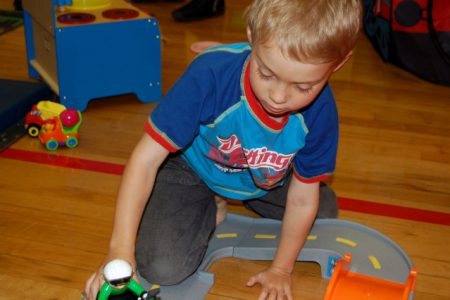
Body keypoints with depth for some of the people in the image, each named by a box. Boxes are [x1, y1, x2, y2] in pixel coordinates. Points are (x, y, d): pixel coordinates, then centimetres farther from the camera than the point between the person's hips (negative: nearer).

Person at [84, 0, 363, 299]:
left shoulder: (321, 110, -28)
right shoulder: (210, 75, -39)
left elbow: (302, 199, -14)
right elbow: (147, 158, -34)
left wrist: (281, 269, -5)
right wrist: (121, 247, -39)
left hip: (263, 181, 4)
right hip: (191, 169, -3)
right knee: (162, 267, -21)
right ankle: (211, 209, 10)